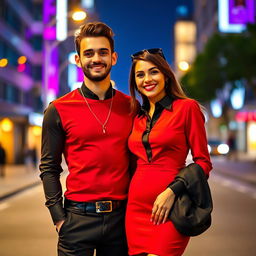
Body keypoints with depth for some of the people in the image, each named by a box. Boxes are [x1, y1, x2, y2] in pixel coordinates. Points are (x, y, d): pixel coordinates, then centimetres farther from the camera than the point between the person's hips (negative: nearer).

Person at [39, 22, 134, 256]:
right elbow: (49, 169, 0)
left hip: (121, 217, 3)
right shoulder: (59, 110, -1)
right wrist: (59, 217, -6)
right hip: (78, 218, -2)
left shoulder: (131, 107, 6)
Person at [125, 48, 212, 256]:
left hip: (169, 207, -5)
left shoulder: (187, 107, -2)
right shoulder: (138, 116, 13)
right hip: (136, 207, 5)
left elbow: (203, 162, -4)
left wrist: (172, 192, -16)